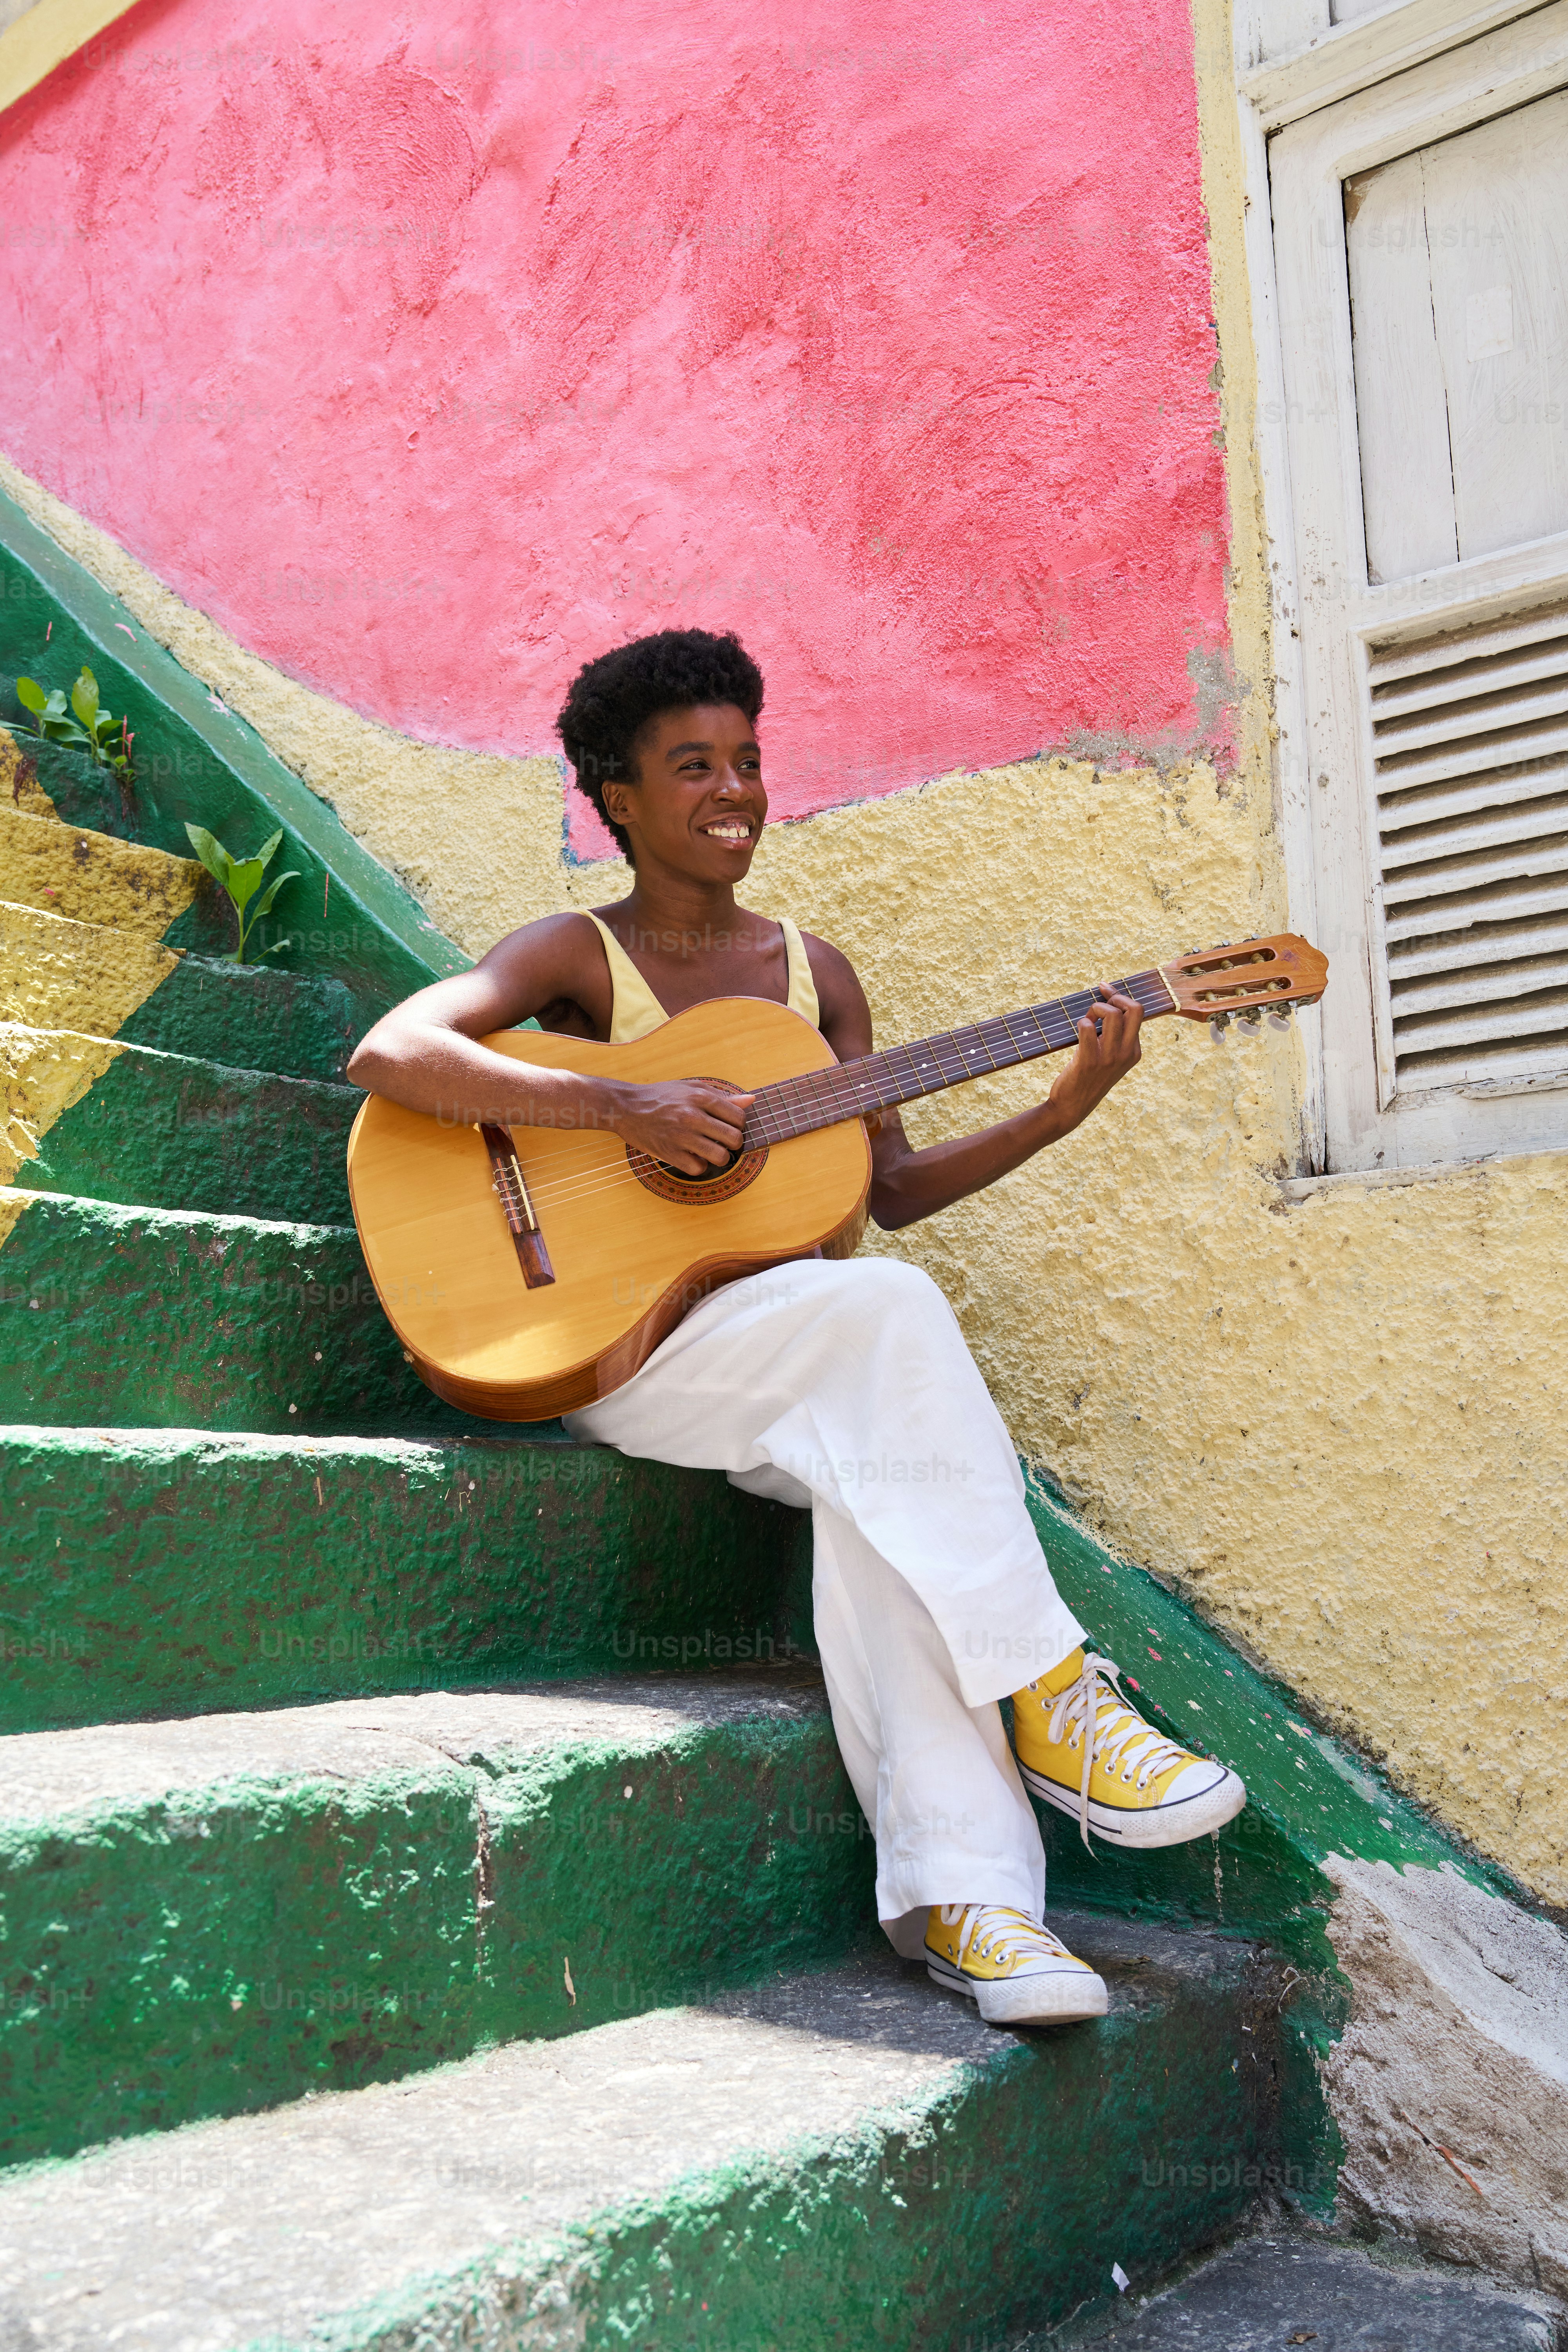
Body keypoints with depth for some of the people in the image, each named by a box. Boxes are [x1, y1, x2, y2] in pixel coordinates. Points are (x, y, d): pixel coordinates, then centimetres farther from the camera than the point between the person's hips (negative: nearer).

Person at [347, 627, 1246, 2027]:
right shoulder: (580, 957, 1)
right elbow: (388, 1054, -17)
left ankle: (959, 1888, -32)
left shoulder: (813, 970, 16)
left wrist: (1060, 1113, -1)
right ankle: (1042, 1692, -25)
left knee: (873, 1470, -30)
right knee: (890, 1306, -31)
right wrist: (627, 1109, -25)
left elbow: (893, 1187, 13)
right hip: (615, 1341, -4)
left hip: (813, 1370, 4)